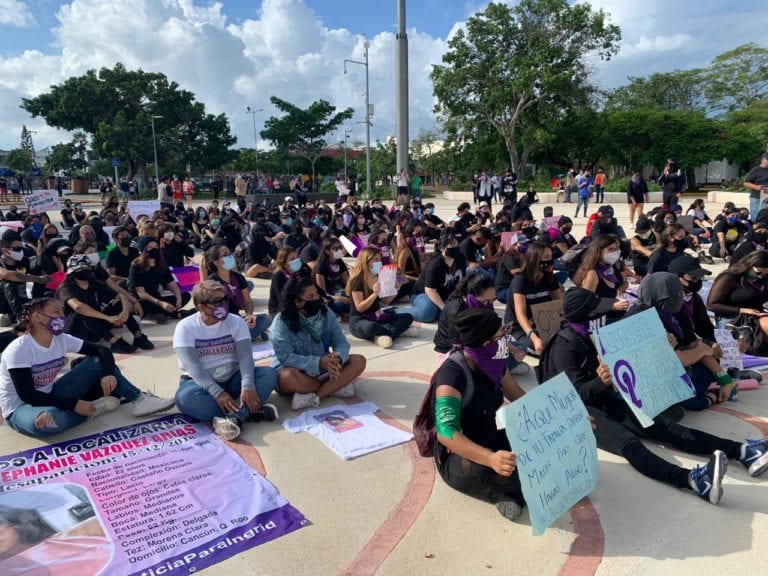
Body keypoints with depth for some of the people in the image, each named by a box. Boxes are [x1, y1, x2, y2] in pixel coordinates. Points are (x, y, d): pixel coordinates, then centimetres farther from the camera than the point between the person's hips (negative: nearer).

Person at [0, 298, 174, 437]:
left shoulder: (61, 339, -5)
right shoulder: (19, 350, -22)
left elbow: (101, 351, -4)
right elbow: (27, 395, -27)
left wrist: (108, 373, -25)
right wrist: (73, 404, -29)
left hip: (49, 396, 7)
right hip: (20, 408, -6)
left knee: (98, 362, -7)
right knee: (51, 420, -44)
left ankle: (139, 400, -15)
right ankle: (93, 408, -16)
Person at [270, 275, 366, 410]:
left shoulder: (326, 314, -3)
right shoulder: (281, 322, -17)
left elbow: (341, 342, -8)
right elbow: (286, 357, -23)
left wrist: (337, 357, -32)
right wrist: (319, 362, -34)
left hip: (323, 370, 4)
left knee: (358, 361, -16)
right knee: (287, 376, -38)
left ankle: (313, 397, -26)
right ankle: (336, 385, -18)